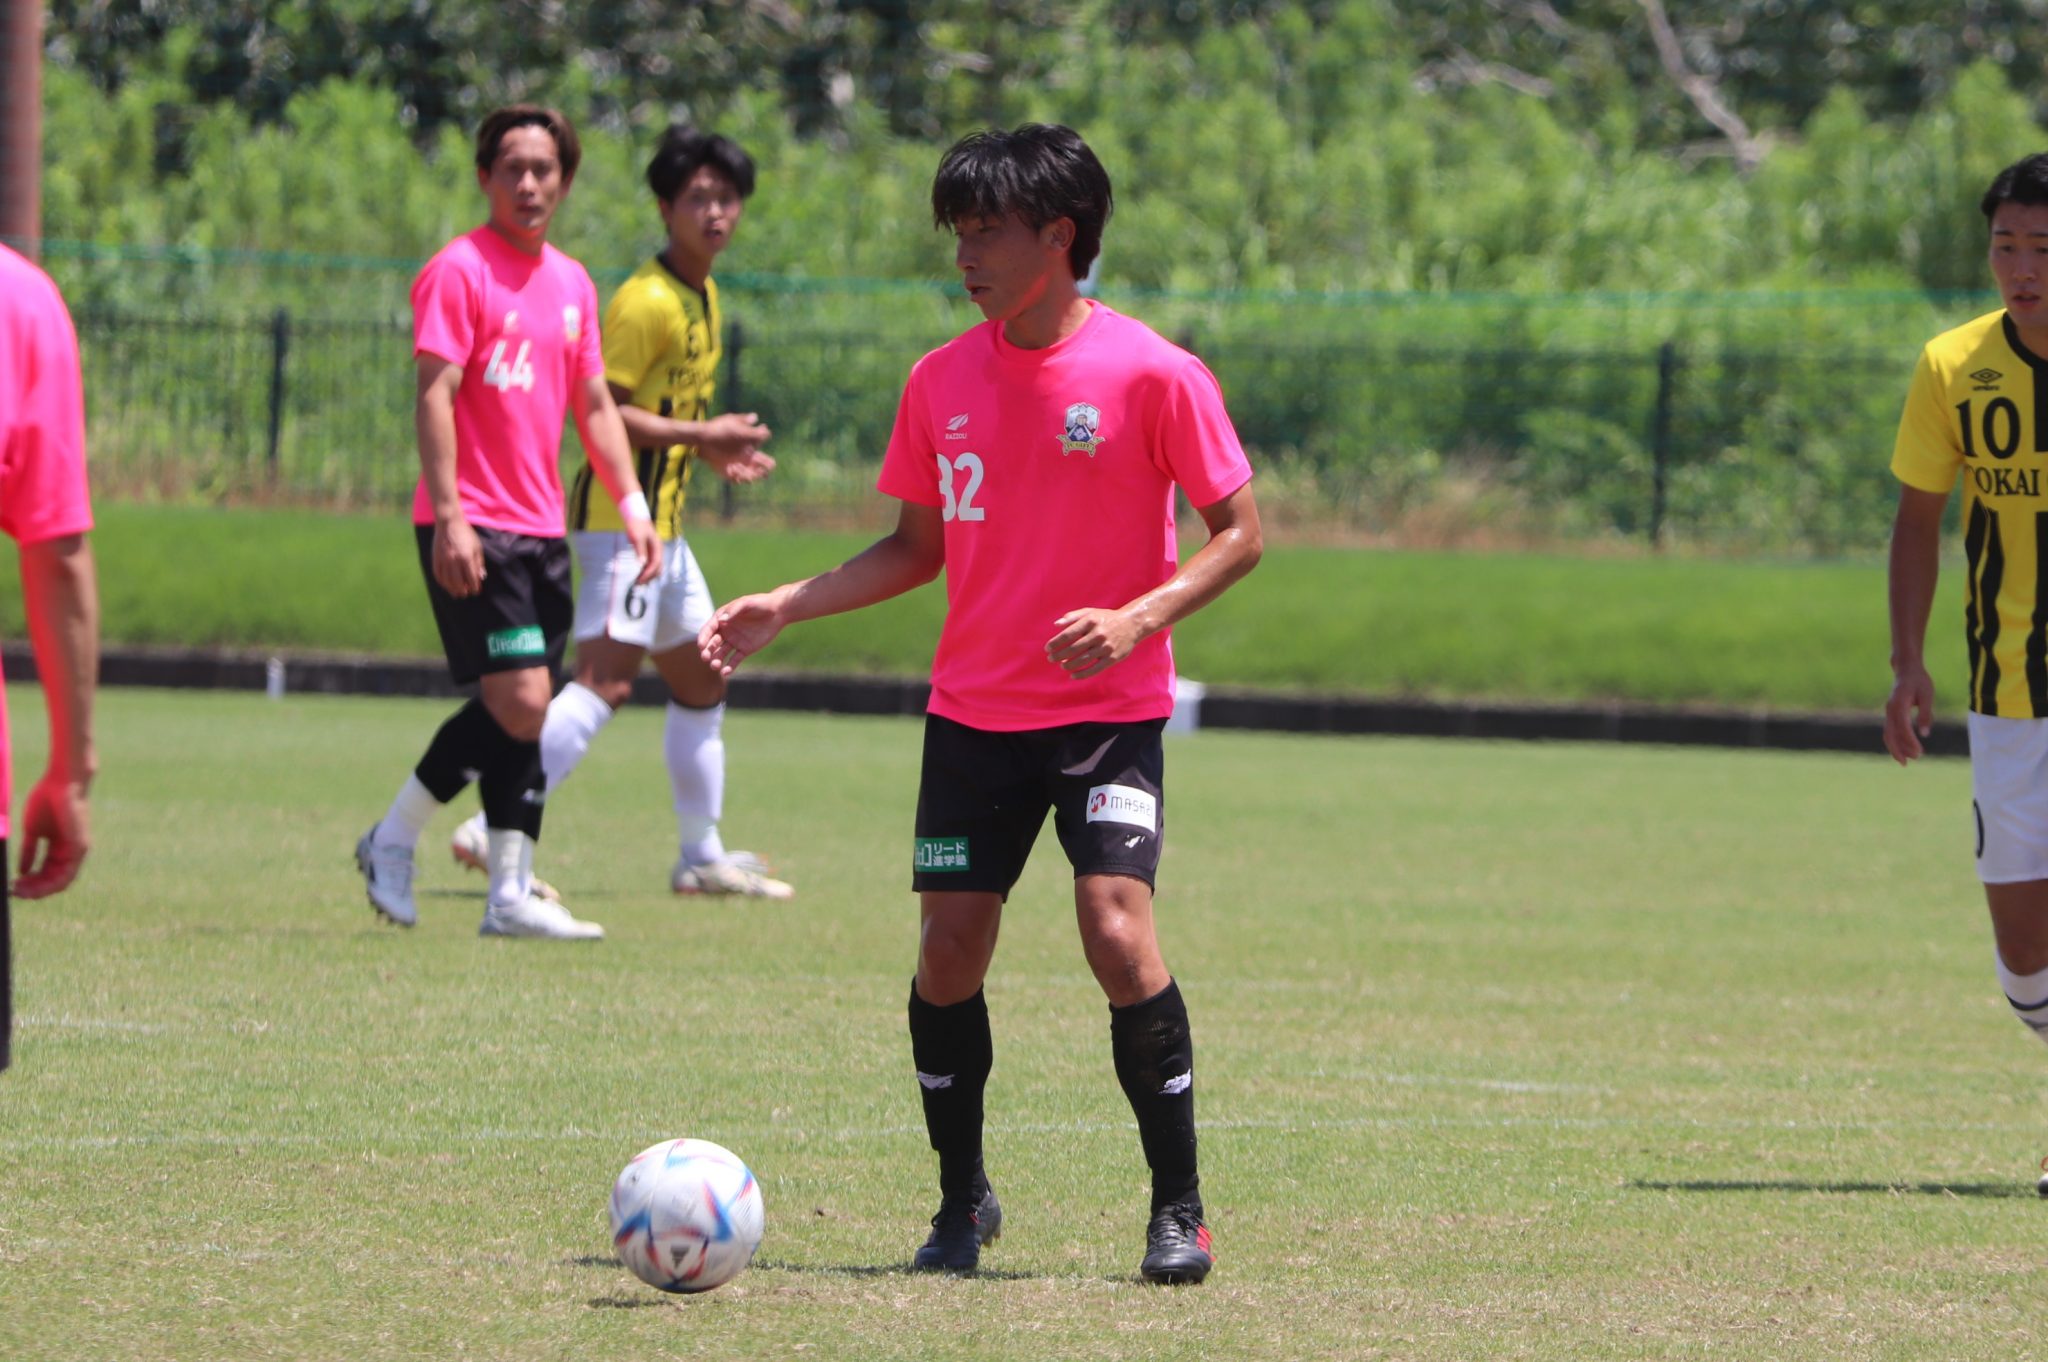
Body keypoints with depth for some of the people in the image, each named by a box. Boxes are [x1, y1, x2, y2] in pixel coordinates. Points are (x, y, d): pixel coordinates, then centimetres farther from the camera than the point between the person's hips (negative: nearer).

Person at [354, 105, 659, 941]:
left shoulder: (572, 283, 15)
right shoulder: (458, 271, -7)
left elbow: (594, 406, 21)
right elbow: (434, 395, -14)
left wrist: (631, 506, 11)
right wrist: (449, 515, -21)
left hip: (540, 527, 7)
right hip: (472, 527, -7)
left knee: (524, 711, 5)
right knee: (519, 701, -14)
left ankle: (511, 894, 7)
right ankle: (393, 840, 0)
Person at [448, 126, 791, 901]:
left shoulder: (703, 297, 16)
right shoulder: (647, 300, -15)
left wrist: (712, 451, 13)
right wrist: (699, 435, -21)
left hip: (661, 524, 10)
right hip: (623, 517, -10)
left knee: (702, 683, 16)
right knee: (607, 678, -19)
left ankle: (702, 857, 25)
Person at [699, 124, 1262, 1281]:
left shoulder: (1150, 373, -10)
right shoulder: (943, 381, 5)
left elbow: (1240, 532, -7)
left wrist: (1139, 618, -21)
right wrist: (782, 609, 6)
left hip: (1108, 712, -5)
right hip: (973, 712, 5)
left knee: (1118, 933, -18)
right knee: (949, 949, -1)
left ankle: (1181, 1211, -7)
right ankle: (963, 1201, 17)